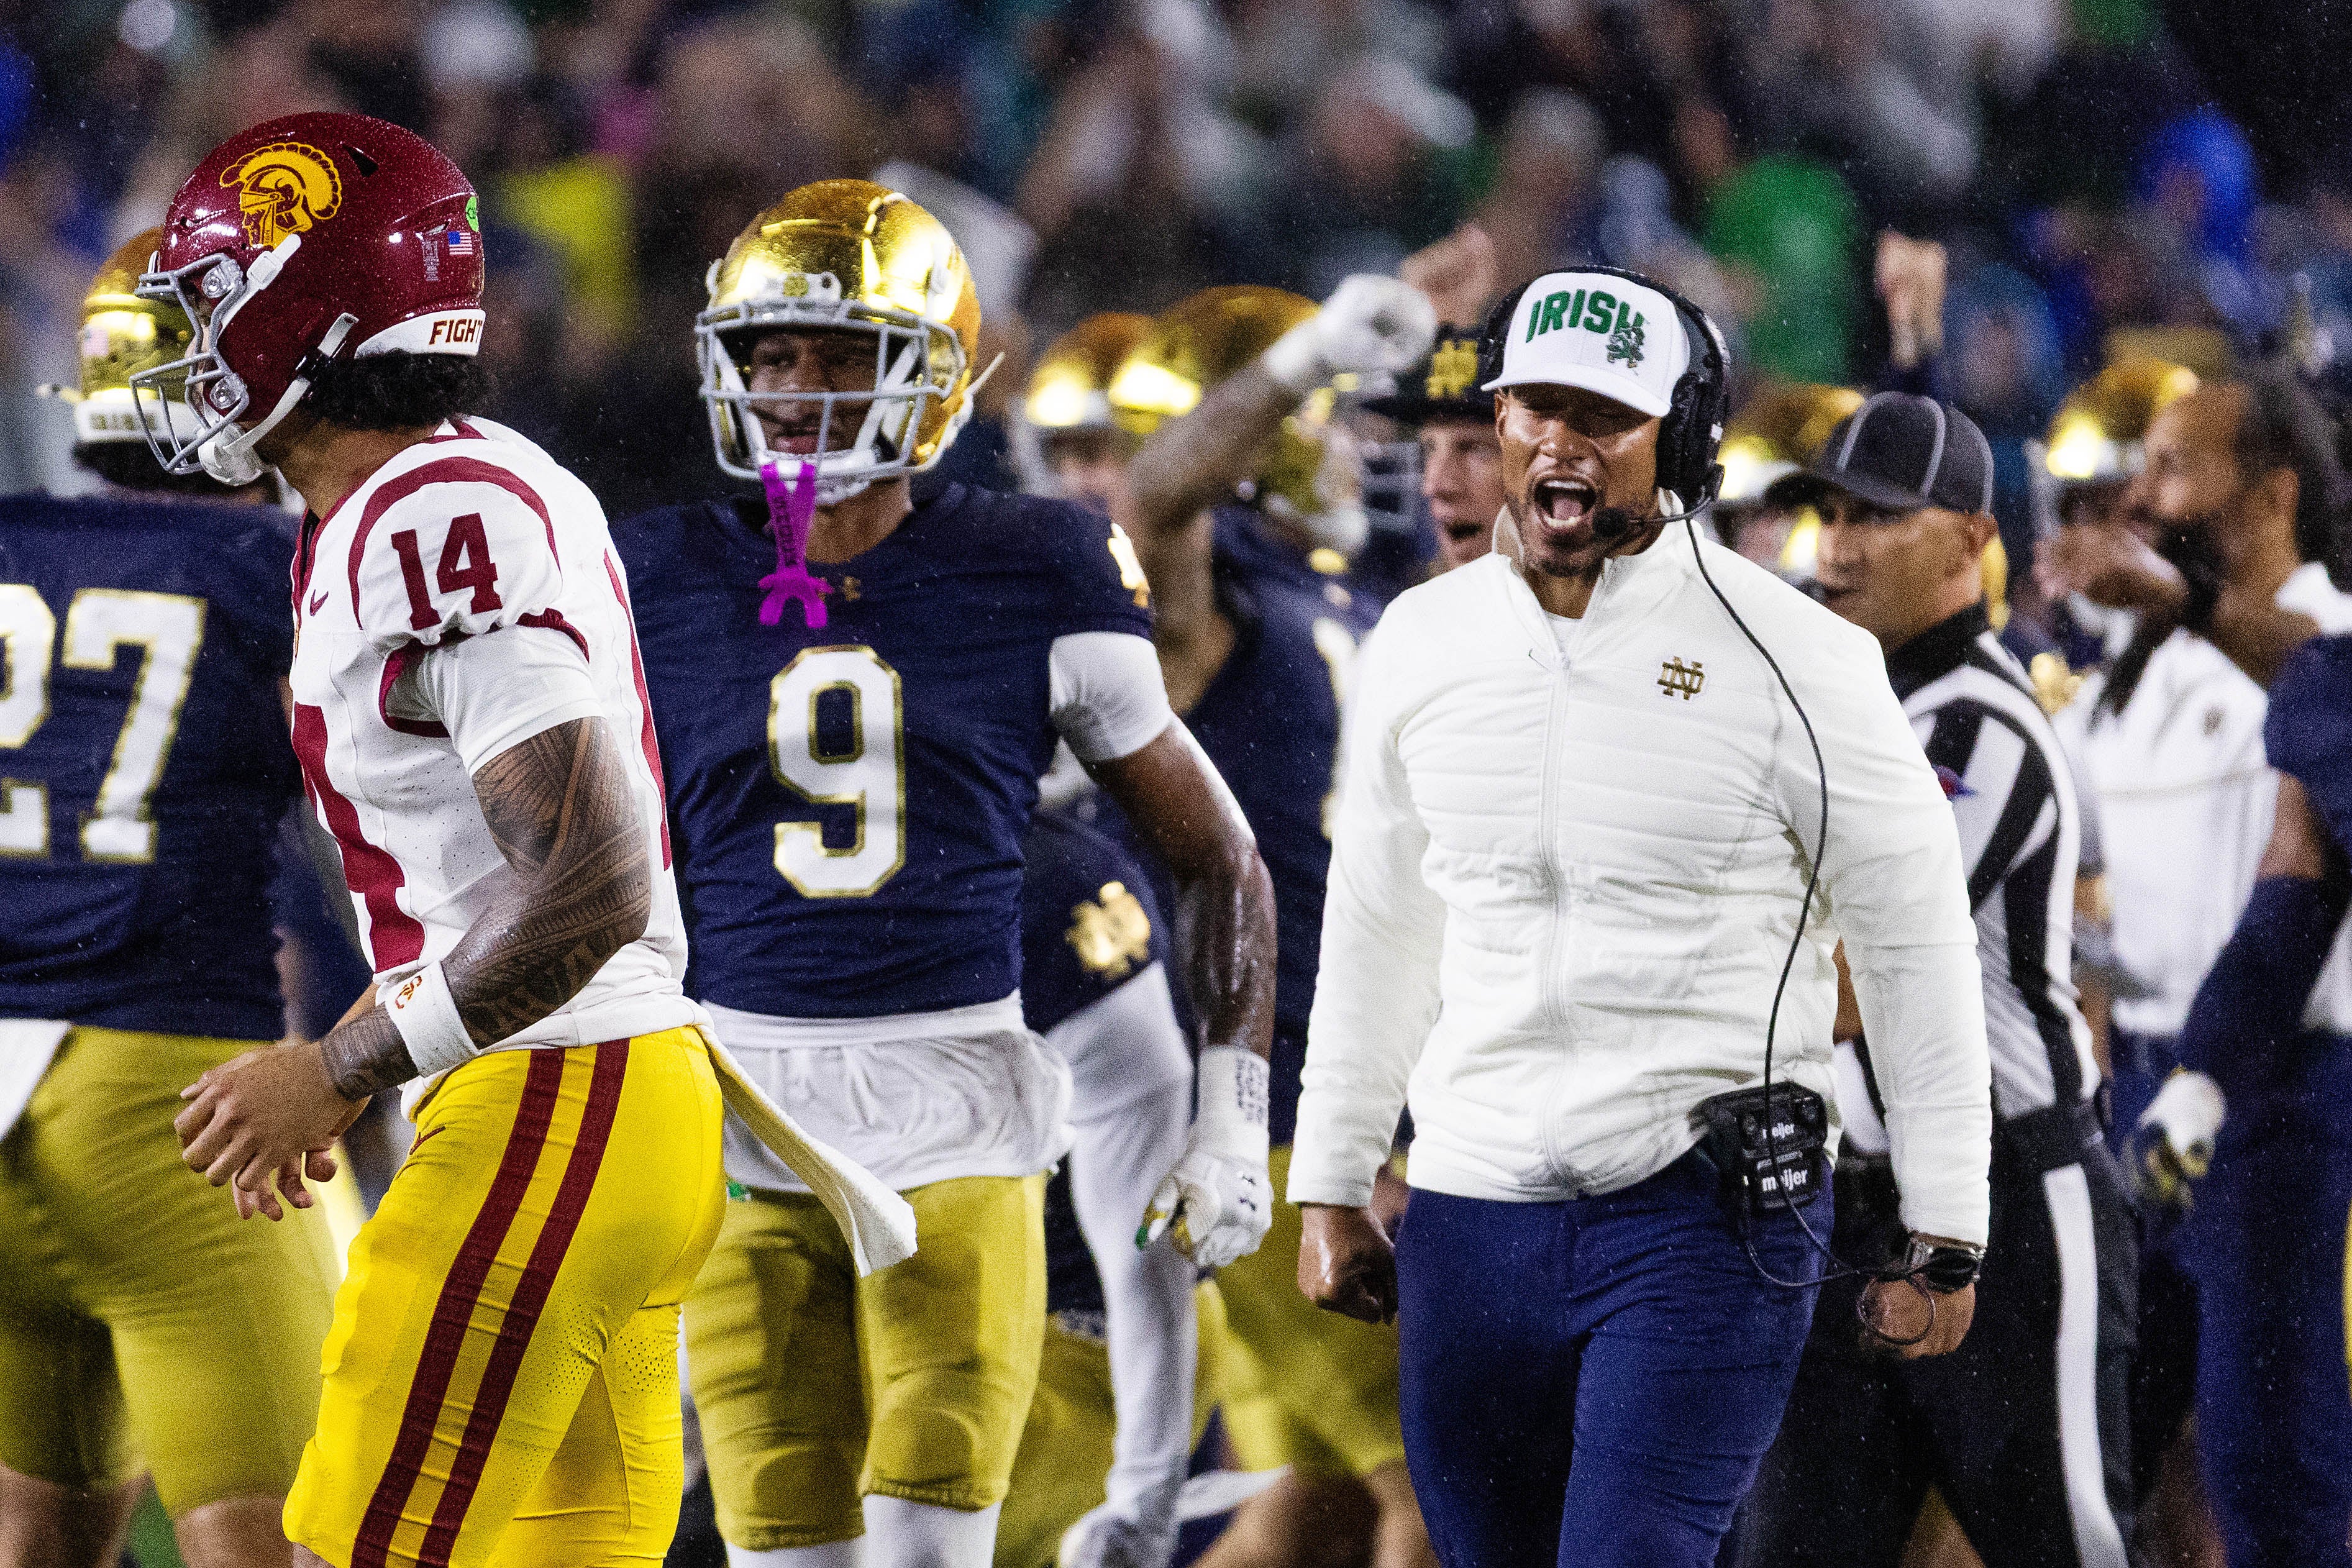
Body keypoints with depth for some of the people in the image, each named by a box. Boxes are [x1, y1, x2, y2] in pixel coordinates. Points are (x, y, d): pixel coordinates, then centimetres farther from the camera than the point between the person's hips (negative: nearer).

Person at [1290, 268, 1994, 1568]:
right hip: (1474, 1211, 5)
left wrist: (1944, 1238, -2)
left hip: (1709, 1218, -5)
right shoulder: (1423, 646, 7)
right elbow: (1378, 934, 19)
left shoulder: (1792, 663, -7)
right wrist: (1330, 1186, 19)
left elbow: (1916, 948, -2)